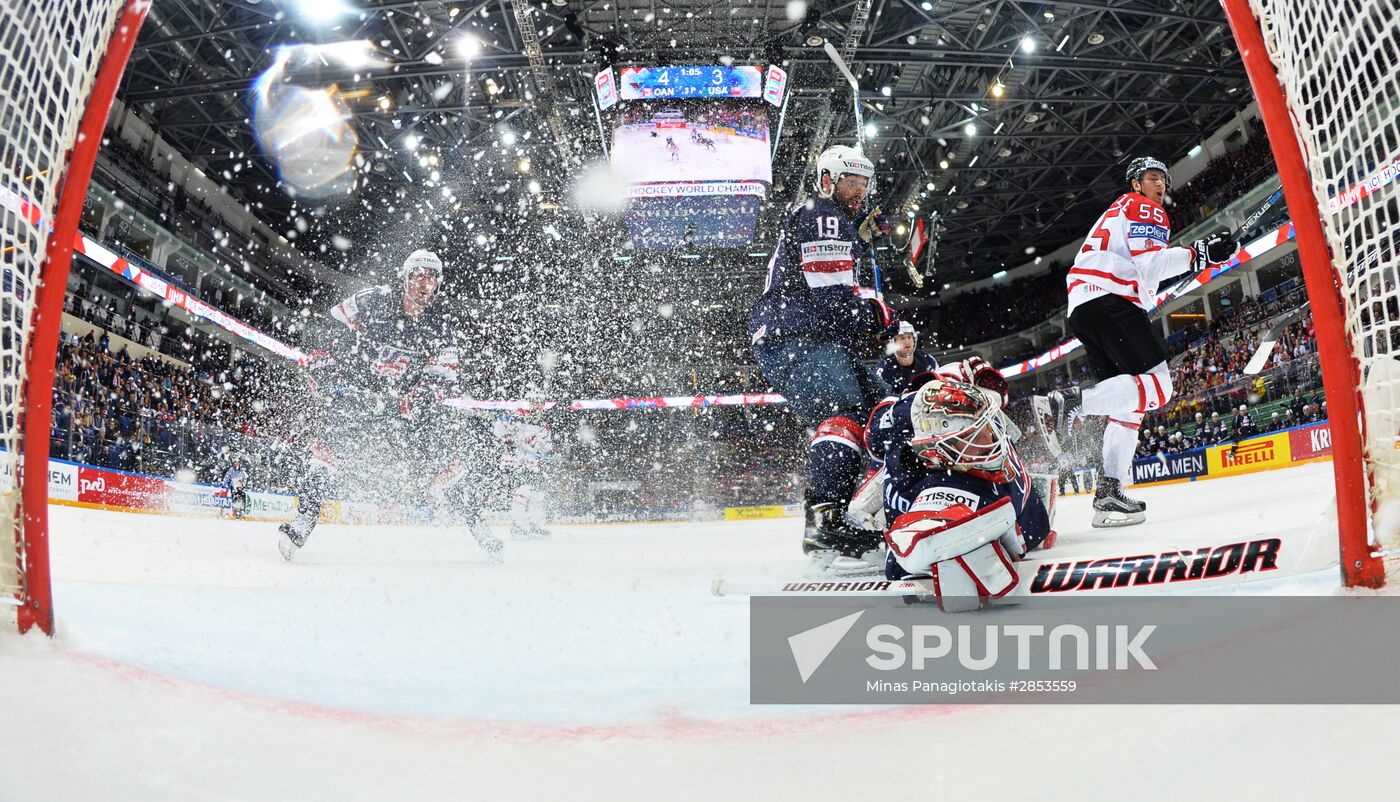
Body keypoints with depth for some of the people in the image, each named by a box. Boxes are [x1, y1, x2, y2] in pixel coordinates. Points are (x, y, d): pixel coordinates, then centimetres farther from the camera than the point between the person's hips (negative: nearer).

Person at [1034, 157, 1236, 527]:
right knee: (1157, 386, -17)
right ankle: (1067, 401, -30)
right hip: (1111, 302, -10)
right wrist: (1199, 253, -9)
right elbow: (1150, 263, -11)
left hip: (1082, 308, 10)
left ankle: (1108, 495, -3)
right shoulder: (1143, 208, 6)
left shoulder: (1116, 213, 36)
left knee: (1130, 400, 7)